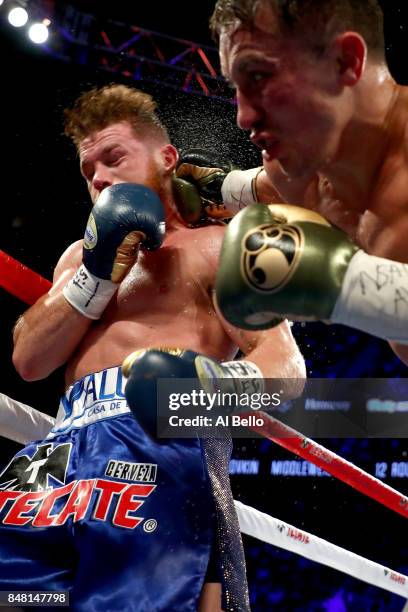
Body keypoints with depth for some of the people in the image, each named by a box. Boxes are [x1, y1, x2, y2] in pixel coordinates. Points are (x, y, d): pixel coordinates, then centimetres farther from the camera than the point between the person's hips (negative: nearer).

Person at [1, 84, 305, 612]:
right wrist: (97, 272, 5)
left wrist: (215, 380, -23)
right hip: (69, 443, 5)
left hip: (166, 438, -5)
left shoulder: (220, 246, 12)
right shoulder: (80, 255, 30)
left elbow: (286, 364, -1)